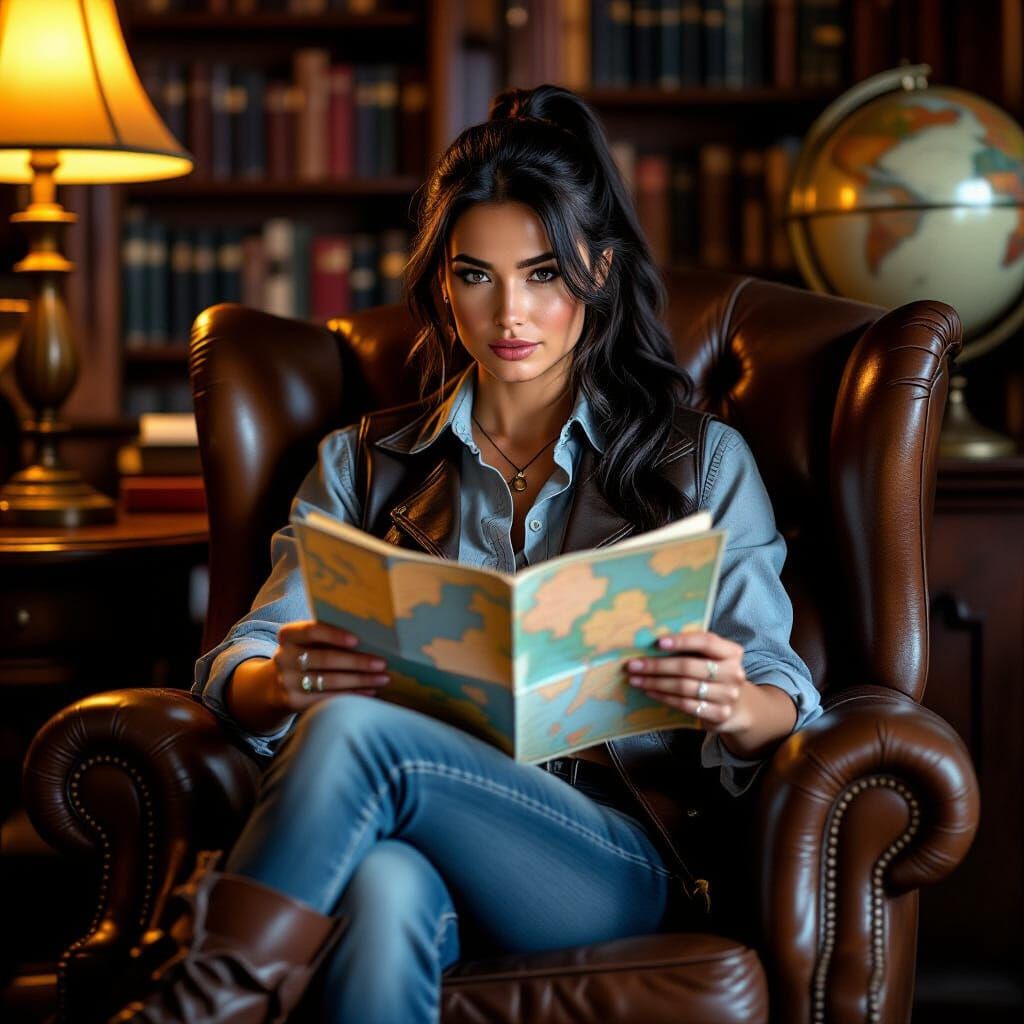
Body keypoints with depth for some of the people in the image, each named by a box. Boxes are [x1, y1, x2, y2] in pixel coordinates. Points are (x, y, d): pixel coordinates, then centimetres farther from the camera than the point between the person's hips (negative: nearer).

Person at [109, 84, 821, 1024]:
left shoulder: (702, 460, 17)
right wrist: (284, 681, -17)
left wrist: (734, 706, -17)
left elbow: (783, 699, 9)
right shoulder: (364, 462, 21)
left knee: (353, 729, -32)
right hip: (409, 834, 2)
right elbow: (235, 671, 10)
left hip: (612, 861, -1)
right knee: (384, 889, -39)